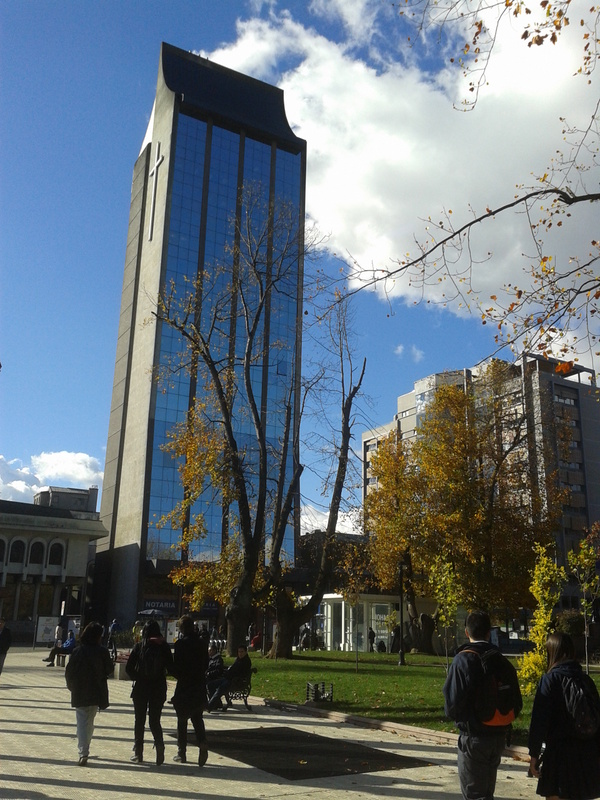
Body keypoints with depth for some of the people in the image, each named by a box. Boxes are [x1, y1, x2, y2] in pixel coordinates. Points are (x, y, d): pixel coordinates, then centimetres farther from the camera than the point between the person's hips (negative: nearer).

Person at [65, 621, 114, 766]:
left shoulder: (77, 651, -7)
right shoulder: (102, 652, -11)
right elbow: (109, 669, -3)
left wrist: (71, 686, 13)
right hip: (96, 693, 0)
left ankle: (83, 753, -10)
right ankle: (84, 750, 29)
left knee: (82, 722, 4)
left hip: (79, 694, 0)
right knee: (89, 722, 19)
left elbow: (69, 672, -3)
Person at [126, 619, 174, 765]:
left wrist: (136, 678, 9)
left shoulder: (139, 646, -6)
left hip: (141, 687, -1)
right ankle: (159, 745, -15)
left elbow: (129, 668, -8)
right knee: (155, 720, 9)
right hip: (158, 688, 1)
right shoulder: (164, 647, -4)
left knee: (139, 720, 13)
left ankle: (138, 754, 17)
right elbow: (171, 669, -4)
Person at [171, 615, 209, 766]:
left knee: (182, 720, 9)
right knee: (197, 717, 13)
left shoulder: (181, 643, -13)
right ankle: (202, 744, -8)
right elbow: (206, 664, 8)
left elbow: (176, 666, -13)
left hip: (184, 687, -4)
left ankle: (182, 752, 14)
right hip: (199, 686, 4)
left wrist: (179, 676, 7)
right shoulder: (202, 643, 3)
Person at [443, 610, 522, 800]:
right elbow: (517, 703, 6)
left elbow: (453, 701, -20)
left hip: (473, 737, -6)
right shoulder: (502, 661, 2)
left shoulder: (463, 660, -16)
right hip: (499, 736, 6)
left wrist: (453, 715, 2)